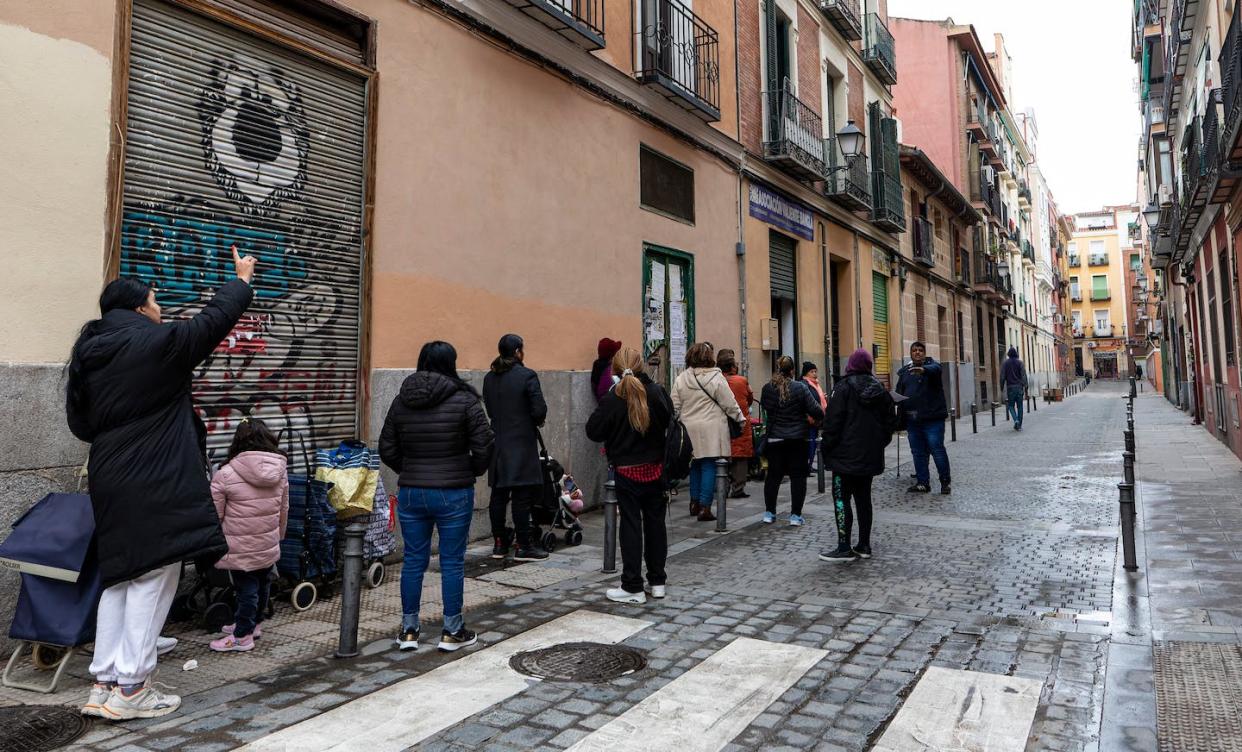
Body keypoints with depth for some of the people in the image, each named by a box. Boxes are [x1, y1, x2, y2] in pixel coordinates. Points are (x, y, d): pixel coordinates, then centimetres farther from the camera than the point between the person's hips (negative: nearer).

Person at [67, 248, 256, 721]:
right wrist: (242, 279, 17)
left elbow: (79, 422, 16)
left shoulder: (86, 355, 10)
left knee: (119, 577, 16)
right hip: (157, 485, -8)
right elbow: (216, 318, 1)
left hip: (110, 482, 8)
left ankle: (104, 684, 20)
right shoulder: (157, 343, -11)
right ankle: (130, 690, 4)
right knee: (152, 580, -1)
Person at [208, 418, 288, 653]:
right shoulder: (280, 471, -1)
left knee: (246, 589, 5)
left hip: (240, 549, -5)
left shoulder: (225, 475, -16)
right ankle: (252, 624, 37)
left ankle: (242, 636, 16)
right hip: (269, 546, 5)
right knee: (261, 586, 19)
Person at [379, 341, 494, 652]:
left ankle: (408, 630, 21)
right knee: (452, 562, 6)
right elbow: (483, 448, -10)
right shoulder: (465, 400, -9)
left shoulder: (400, 401, 3)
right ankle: (452, 632, 16)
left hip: (411, 493, 4)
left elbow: (387, 449, 6)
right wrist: (473, 472, 8)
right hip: (454, 494, -3)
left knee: (413, 560, 12)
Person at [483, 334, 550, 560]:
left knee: (498, 495, 11)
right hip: (522, 443, -6)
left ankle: (499, 543, 19)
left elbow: (489, 408, 11)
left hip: (497, 444, 6)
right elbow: (539, 410, -15)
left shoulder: (489, 378, 7)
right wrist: (538, 421, 5)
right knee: (522, 496, -1)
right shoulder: (527, 376, -11)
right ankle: (524, 546, 5)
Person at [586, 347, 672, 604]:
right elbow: (670, 421, 7)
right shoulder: (657, 392, -5)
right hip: (655, 467, 3)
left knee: (631, 524, 3)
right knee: (655, 521, 13)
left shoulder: (612, 399, -14)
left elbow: (593, 431, -10)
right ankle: (657, 581, 23)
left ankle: (633, 587, 8)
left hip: (627, 470, -3)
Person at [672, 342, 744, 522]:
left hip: (689, 430, 4)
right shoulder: (716, 378, -8)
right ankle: (704, 507, -1)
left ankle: (694, 503, 23)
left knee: (695, 466, 17)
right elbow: (729, 404, -4)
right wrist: (740, 418, 10)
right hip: (711, 430, -4)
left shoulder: (680, 379, 3)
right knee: (709, 467, 0)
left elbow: (675, 407, 5)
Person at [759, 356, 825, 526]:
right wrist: (816, 419, 10)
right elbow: (816, 410, -11)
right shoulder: (800, 388, -12)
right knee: (798, 476, 6)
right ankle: (796, 515, 6)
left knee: (773, 475, 12)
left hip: (774, 439, 3)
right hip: (797, 439, -2)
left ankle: (769, 512, 16)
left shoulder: (767, 389, -4)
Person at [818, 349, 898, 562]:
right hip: (870, 455, 7)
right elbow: (891, 420, 14)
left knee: (841, 499, -4)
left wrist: (827, 448, -6)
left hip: (846, 455, -7)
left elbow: (833, 421, -14)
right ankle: (864, 546, 17)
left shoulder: (843, 387, -10)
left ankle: (844, 548, -6)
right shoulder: (879, 389, 9)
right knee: (863, 498, 13)